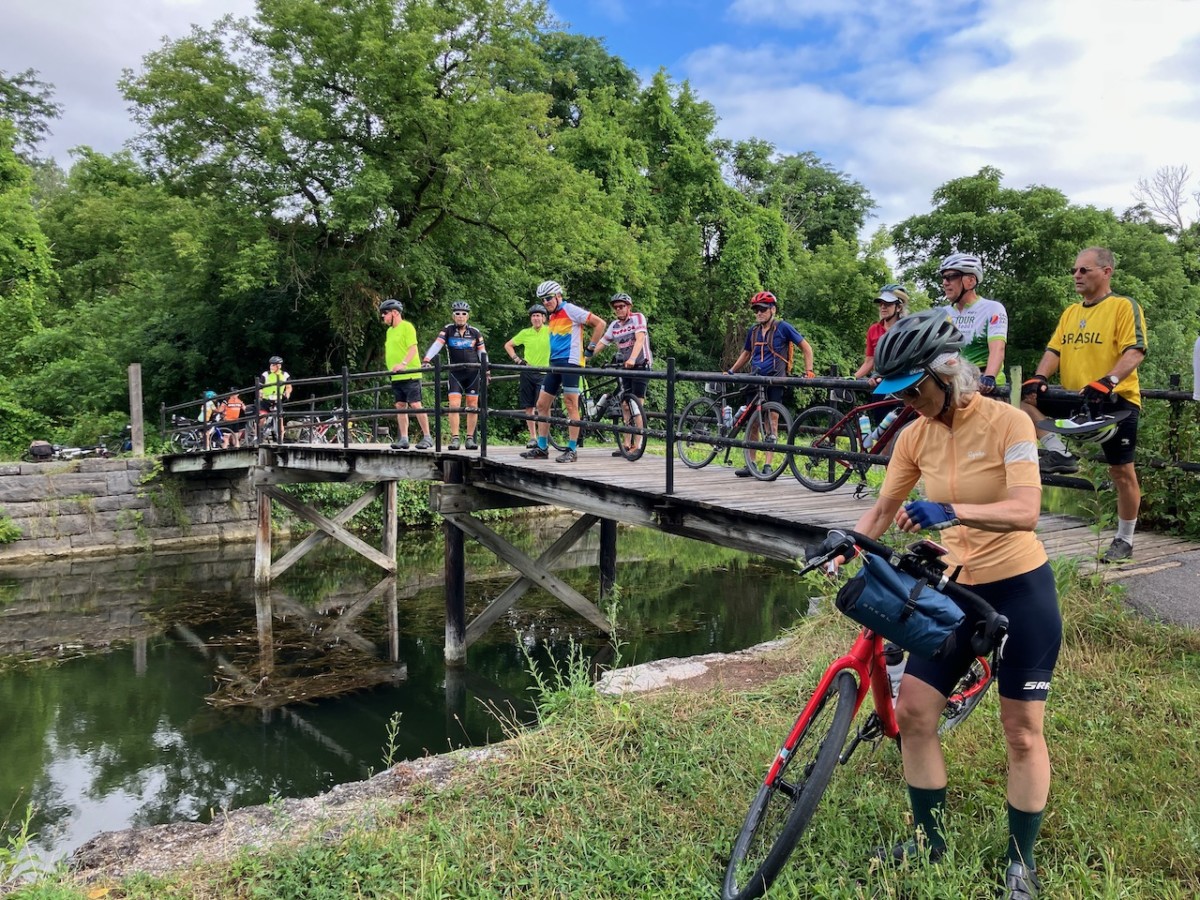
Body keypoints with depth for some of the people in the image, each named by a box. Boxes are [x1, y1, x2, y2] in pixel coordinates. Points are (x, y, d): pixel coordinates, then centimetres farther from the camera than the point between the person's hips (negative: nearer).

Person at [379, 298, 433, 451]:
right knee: (400, 407, 6)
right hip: (396, 376, 8)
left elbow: (413, 348, -15)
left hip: (410, 375, -8)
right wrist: (391, 367, 14)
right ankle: (404, 439, 9)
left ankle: (427, 437, -5)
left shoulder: (406, 326, -6)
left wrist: (403, 364, -27)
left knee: (415, 405, -11)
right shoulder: (390, 331, 19)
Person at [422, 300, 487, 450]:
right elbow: (436, 345, -12)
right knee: (454, 405, -11)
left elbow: (482, 351, 11)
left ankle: (470, 438, 10)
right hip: (455, 373, -1)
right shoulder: (448, 330, 0)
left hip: (473, 372, 1)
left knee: (472, 406, 2)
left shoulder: (475, 332, 5)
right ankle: (454, 438, -8)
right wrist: (426, 360, -26)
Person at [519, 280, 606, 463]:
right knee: (542, 404, 6)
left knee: (571, 405, -7)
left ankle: (572, 450, -3)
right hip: (555, 364, 9)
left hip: (571, 362, -9)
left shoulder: (570, 310, -6)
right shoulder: (552, 317, 20)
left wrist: (590, 348, -7)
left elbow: (600, 323, -9)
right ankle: (542, 448, 13)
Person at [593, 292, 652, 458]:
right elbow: (601, 343, 9)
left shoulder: (638, 318, -8)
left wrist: (632, 359, -37)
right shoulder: (614, 325, 9)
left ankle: (637, 446, -9)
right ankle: (626, 444, 7)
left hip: (640, 365, -6)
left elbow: (640, 339, -22)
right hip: (624, 367, 6)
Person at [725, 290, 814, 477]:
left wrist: (808, 371, -9)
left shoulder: (782, 327, -3)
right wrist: (730, 372, 22)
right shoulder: (753, 331, 11)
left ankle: (768, 465, -2)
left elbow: (806, 347, 0)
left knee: (772, 420, -5)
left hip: (774, 380, -5)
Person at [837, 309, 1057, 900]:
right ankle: (930, 839, 23)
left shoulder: (1007, 422, -16)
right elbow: (884, 509, 4)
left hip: (1021, 590, -5)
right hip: (953, 590, 5)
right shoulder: (916, 436, -2)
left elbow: (1025, 511, -27)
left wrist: (952, 511, -44)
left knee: (1022, 733, 6)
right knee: (912, 712, 3)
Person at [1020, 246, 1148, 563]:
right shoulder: (1070, 313, 13)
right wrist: (1039, 378, -14)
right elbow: (1054, 350, 7)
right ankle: (1058, 452, -7)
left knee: (1122, 471, 1)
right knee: (1025, 397, -14)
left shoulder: (1124, 306, -6)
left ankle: (1124, 540, 16)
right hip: (1075, 398, 6)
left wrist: (1108, 381, -33)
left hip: (1115, 400, -6)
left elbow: (1135, 351, -16)